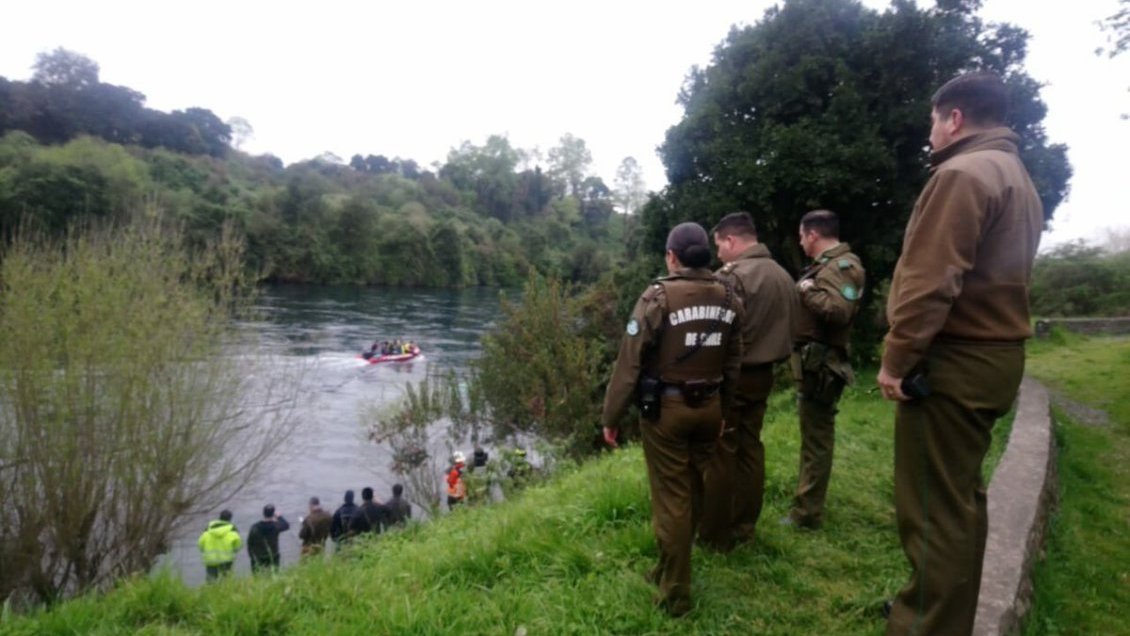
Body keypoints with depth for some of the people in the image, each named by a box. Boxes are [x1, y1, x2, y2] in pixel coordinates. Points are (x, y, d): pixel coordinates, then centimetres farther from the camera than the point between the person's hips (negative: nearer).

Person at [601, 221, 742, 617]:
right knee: (692, 489, 19)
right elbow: (733, 365, 9)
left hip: (666, 408, -5)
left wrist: (611, 415, -5)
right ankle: (673, 568, 38)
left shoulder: (659, 296, -15)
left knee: (671, 497, 5)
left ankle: (675, 592, 18)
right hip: (709, 407, 6)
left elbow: (630, 361, -14)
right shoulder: (728, 299, 2)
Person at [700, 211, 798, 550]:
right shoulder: (783, 276, 7)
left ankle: (715, 533, 13)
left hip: (730, 376, -8)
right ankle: (744, 525, 28)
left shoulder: (731, 276, -19)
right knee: (750, 448, 16)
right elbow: (789, 328, 14)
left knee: (721, 454, 3)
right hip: (763, 374, 8)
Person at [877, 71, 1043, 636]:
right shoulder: (1019, 180, 19)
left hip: (951, 361, -10)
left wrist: (896, 359, -16)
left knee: (934, 507, -3)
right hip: (994, 355, 10)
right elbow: (994, 276, 15)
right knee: (961, 495, 18)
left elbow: (929, 282, -22)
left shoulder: (962, 173, -13)